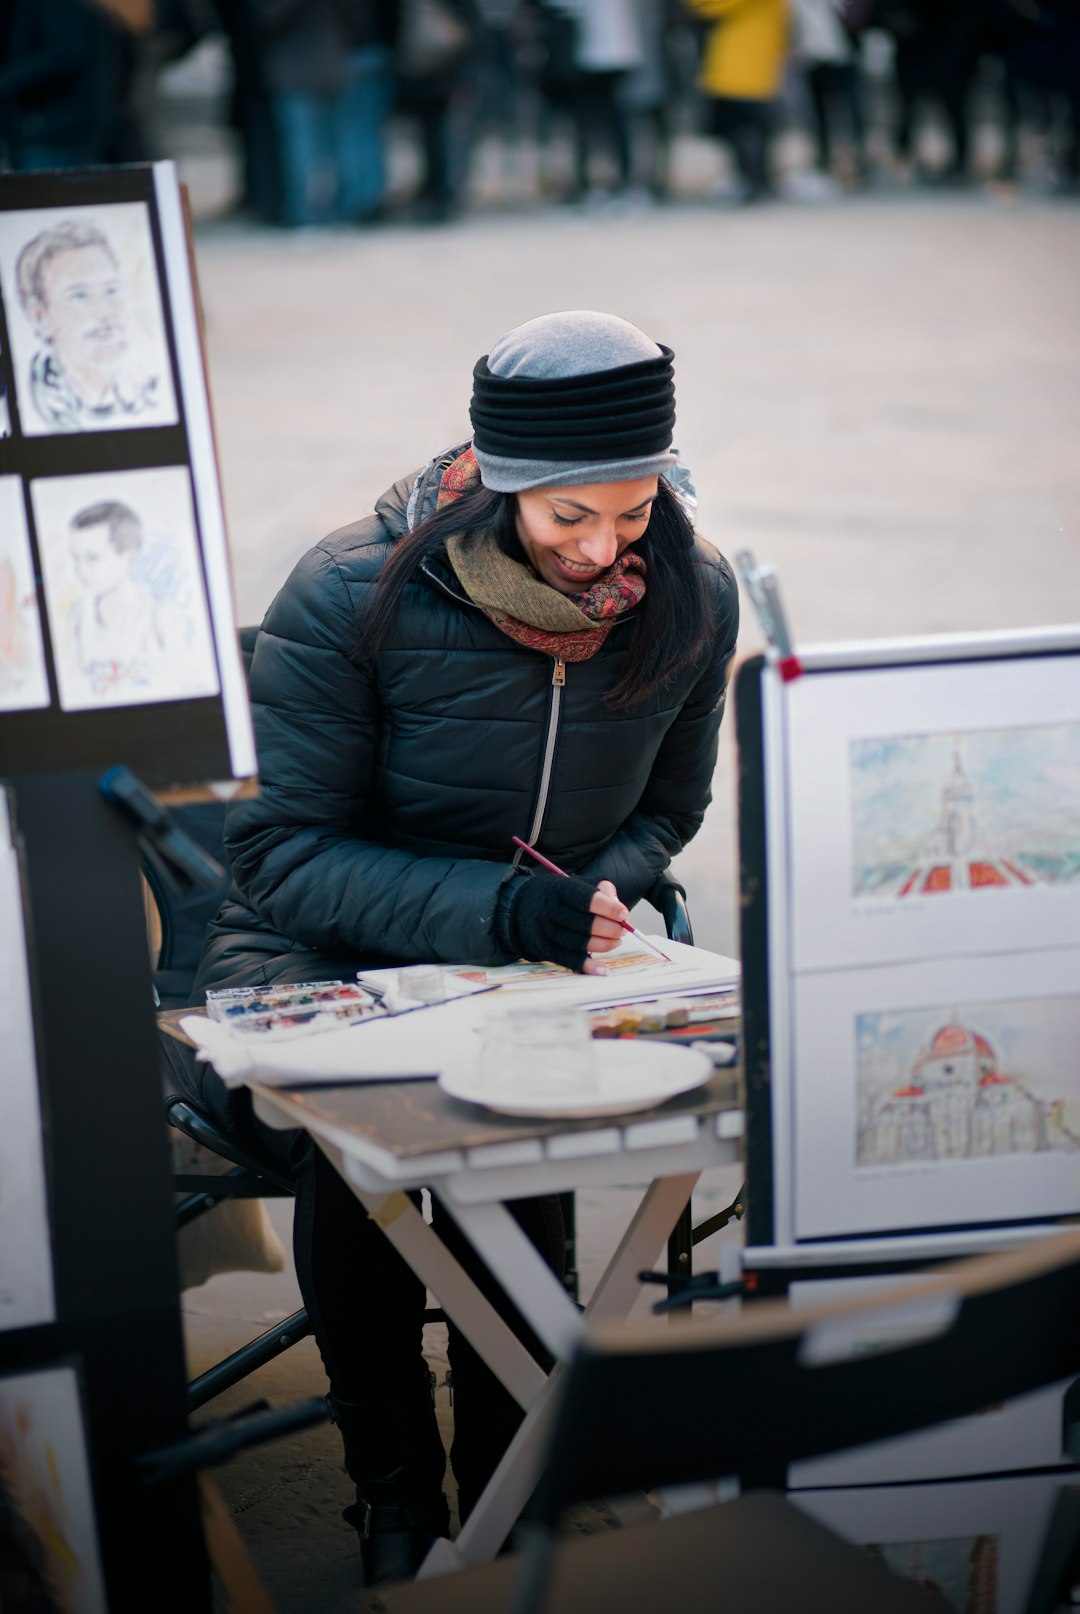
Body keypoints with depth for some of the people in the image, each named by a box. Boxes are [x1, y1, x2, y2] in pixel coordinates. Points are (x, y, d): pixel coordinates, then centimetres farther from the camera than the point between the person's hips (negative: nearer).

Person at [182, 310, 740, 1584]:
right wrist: (497, 910, -30)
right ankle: (394, 1488, -13)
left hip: (530, 962, 2)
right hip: (315, 953, -2)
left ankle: (502, 1483, -14)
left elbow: (666, 809, 11)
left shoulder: (690, 597, -7)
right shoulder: (350, 596, -19)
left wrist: (595, 895, -13)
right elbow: (277, 850, -16)